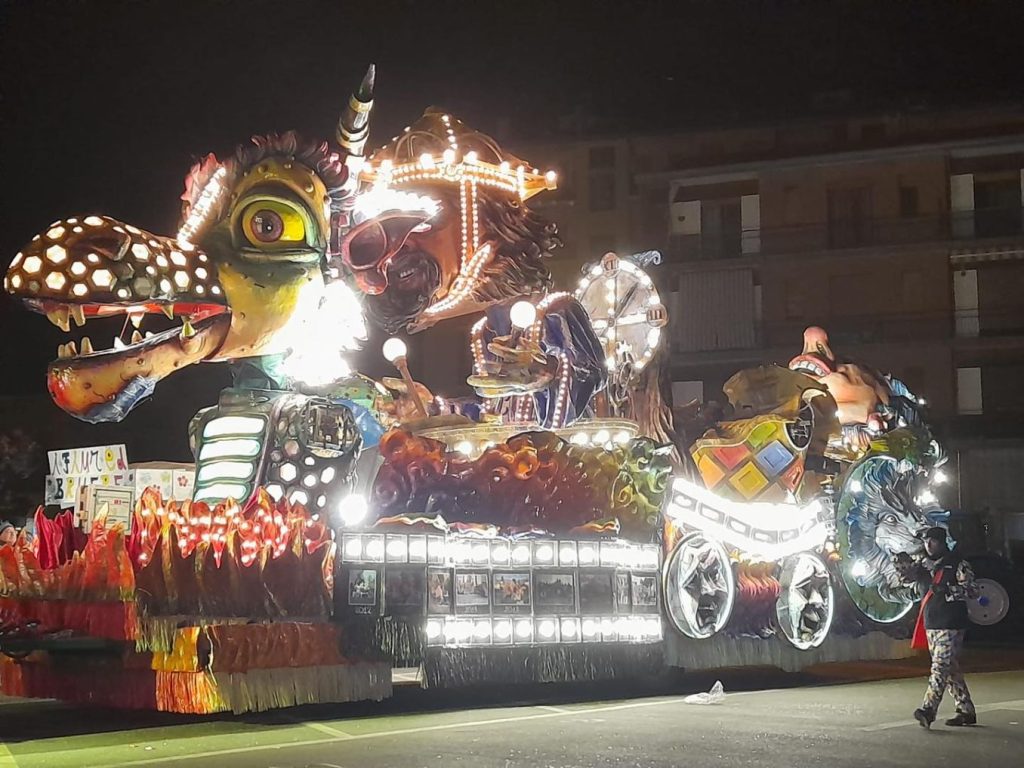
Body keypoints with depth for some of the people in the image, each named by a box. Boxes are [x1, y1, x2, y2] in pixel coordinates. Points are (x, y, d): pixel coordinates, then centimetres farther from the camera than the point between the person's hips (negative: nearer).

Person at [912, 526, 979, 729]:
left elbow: (972, 590, -11)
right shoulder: (926, 566, 18)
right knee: (950, 668, 10)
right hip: (931, 623, 8)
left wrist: (946, 589, -20)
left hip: (950, 624, -8)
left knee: (941, 666, -16)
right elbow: (918, 590, 31)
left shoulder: (958, 564, -3)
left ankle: (929, 709, -26)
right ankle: (966, 711, 17)